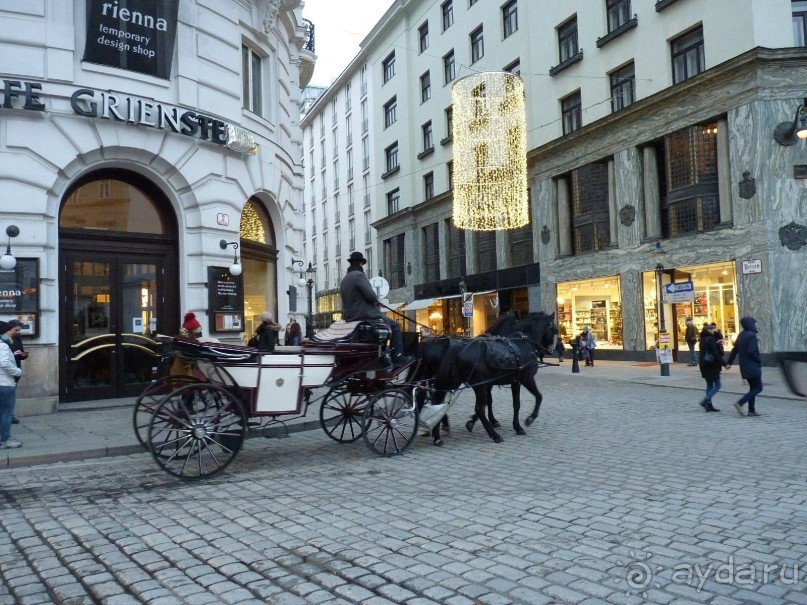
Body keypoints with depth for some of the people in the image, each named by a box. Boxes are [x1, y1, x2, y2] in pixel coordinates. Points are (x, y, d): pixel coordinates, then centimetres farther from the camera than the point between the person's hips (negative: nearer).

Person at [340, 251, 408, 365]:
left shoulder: (344, 279, 16)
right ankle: (397, 357, -5)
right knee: (394, 326, 1)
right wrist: (376, 299, 1)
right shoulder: (359, 275, -13)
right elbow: (371, 295, -22)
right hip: (365, 316, -10)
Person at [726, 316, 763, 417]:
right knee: (758, 387, -3)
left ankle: (751, 410, 14)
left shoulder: (741, 335, 11)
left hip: (745, 367, 9)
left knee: (753, 387, 15)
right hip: (753, 366, -9)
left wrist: (729, 362, 17)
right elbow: (751, 351, -23)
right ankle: (740, 403, -13)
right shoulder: (751, 335, -15)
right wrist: (759, 360, -9)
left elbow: (734, 350, 14)